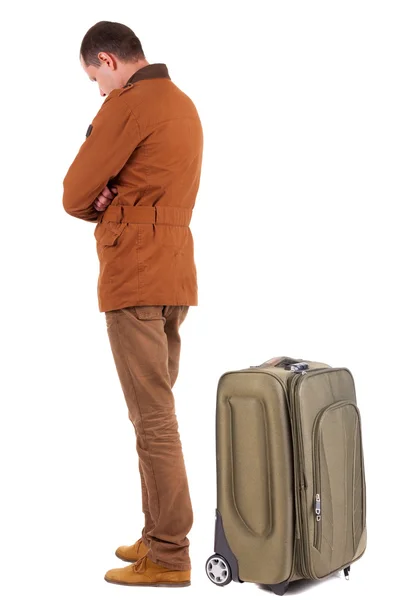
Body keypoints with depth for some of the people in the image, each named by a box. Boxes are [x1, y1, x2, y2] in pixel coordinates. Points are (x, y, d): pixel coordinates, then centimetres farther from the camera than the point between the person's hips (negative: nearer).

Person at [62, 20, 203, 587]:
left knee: (153, 419, -5)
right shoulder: (184, 105, 17)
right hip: (175, 277, 9)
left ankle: (168, 558, 3)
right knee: (158, 410, 14)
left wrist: (100, 204, 11)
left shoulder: (128, 104, -11)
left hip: (135, 280, -9)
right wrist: (114, 204, 3)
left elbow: (75, 196, -9)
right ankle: (159, 536, 23)